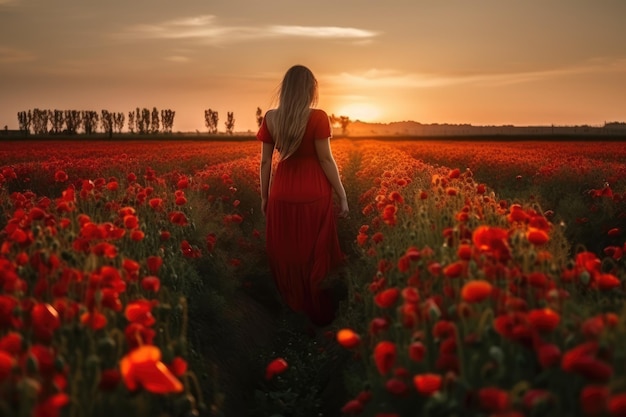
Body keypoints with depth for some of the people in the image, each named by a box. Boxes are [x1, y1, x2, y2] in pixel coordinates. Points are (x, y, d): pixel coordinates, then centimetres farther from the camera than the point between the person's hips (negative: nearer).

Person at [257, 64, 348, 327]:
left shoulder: (270, 118, -2)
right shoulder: (317, 117, -14)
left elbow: (265, 161, 1)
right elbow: (326, 159, -13)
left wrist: (264, 197, 12)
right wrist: (342, 196, -4)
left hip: (282, 195, 3)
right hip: (314, 195, -3)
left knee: (286, 255, 17)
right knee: (316, 256, 10)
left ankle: (293, 311, 31)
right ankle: (320, 315, 21)